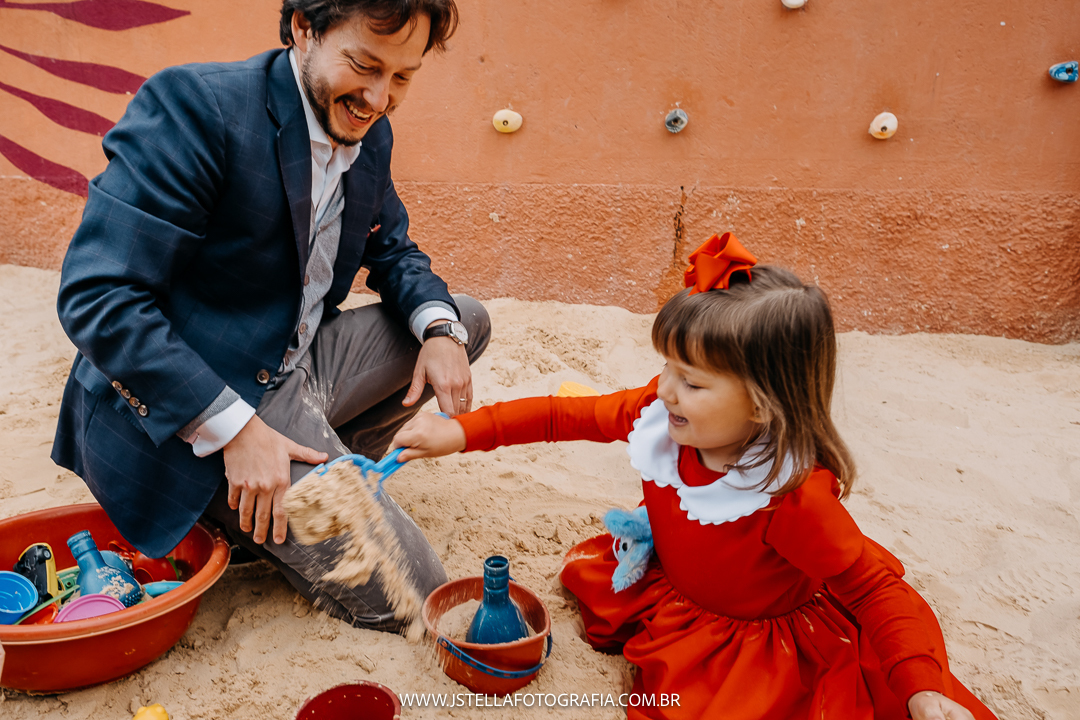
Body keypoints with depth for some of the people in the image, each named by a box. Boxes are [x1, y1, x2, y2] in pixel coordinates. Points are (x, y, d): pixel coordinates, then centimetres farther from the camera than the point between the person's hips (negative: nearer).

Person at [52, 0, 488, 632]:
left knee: (467, 320, 13)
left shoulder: (372, 135, 4)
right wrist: (236, 429, -25)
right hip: (190, 413, -8)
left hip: (299, 362, 8)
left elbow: (393, 249, 17)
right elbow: (96, 296, -22)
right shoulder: (193, 106, -20)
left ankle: (323, 472, 8)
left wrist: (439, 328, -5)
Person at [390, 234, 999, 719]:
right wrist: (460, 433, -13)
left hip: (772, 632, -6)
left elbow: (876, 588, -26)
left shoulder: (794, 496, -36)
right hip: (674, 585, 7)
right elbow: (568, 415, -11)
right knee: (587, 569, 10)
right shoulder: (658, 415, -19)